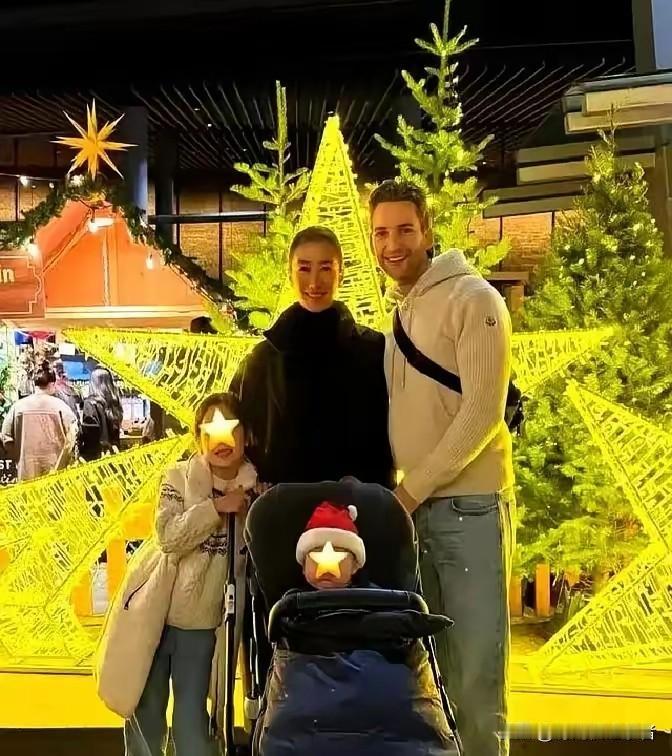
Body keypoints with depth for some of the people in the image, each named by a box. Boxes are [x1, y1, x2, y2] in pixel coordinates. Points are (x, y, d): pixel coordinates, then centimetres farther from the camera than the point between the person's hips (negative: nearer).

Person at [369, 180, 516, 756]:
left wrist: (413, 490, -14)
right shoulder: (399, 315, 16)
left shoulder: (472, 298, -5)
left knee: (475, 669, -3)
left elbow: (483, 412, -14)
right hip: (414, 510, 7)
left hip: (468, 506, -6)